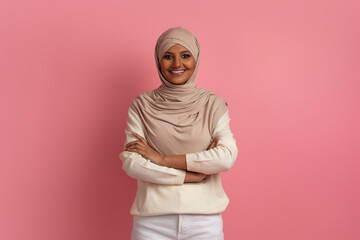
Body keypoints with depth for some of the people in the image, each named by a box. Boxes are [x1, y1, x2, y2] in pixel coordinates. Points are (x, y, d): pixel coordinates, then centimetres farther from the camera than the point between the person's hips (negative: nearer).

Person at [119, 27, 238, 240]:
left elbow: (227, 157, -12)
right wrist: (192, 175, -13)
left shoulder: (214, 104, 0)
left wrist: (162, 159, -13)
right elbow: (130, 163, -8)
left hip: (204, 220, 0)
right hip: (152, 219, 0)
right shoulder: (142, 106, 0)